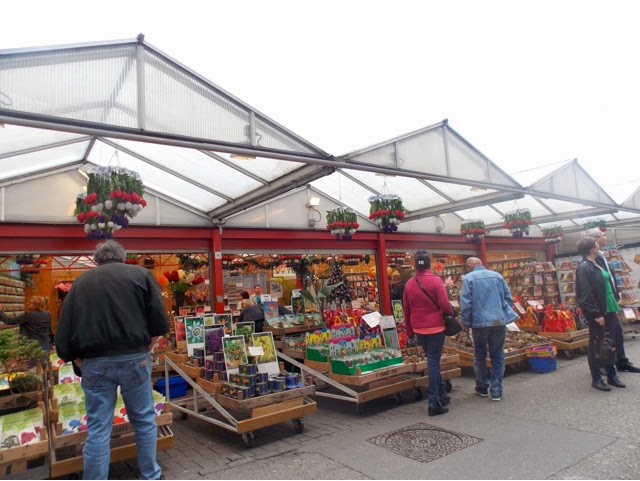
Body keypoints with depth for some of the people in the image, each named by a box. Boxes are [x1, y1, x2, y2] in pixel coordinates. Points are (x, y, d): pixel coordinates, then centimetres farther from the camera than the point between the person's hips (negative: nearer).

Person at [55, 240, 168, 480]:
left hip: (95, 362, 1)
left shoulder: (80, 282, 11)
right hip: (134, 357, -1)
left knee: (98, 429, 10)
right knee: (144, 420, 15)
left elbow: (63, 335, 7)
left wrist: (80, 361, 16)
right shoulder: (140, 274, 4)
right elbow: (159, 322, -4)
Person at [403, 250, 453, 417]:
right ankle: (434, 403, 1)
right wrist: (452, 313, 6)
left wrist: (410, 331, 15)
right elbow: (444, 304, -16)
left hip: (419, 329, 5)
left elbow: (406, 309, 6)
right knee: (433, 362, -1)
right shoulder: (435, 280, -11)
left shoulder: (409, 284, 3)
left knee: (432, 361, 19)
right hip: (435, 327, -5)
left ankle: (441, 395, 30)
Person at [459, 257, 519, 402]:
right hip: (499, 321, 3)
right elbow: (508, 298, 8)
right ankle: (496, 391, 12)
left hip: (480, 322, -3)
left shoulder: (468, 278, -5)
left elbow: (465, 304, -10)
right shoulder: (497, 275, 7)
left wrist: (465, 323, 1)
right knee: (497, 357, 11)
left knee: (480, 356, 14)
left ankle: (482, 388, 25)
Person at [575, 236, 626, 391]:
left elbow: (607, 287, 19)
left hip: (608, 311, 9)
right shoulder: (583, 268, -17)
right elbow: (586, 295, -21)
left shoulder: (597, 265, 12)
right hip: (597, 313, -9)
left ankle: (612, 375, 27)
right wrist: (596, 314, -20)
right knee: (596, 345, 2)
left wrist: (615, 308, 16)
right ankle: (596, 379, 13)